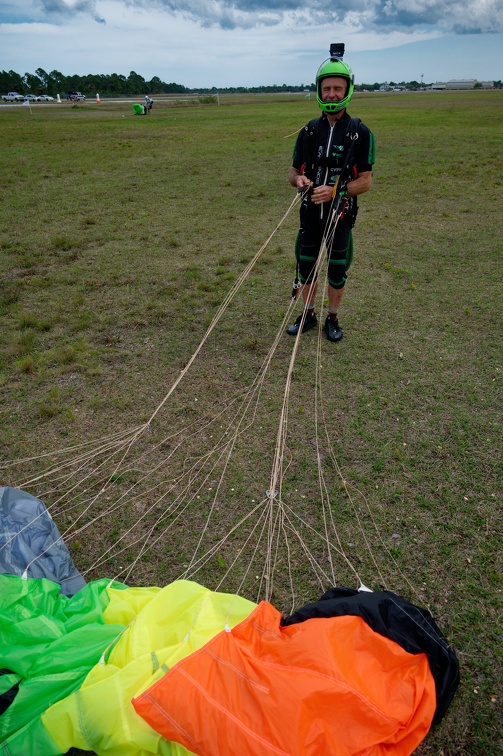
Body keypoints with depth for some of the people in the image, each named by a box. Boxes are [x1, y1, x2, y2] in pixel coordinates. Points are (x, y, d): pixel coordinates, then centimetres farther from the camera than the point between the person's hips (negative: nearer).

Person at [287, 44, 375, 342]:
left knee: (337, 272, 7)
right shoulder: (309, 131, 4)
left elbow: (365, 181, -9)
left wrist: (336, 191, -24)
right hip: (310, 213, 3)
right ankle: (308, 314, 28)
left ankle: (333, 318, 25)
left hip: (340, 214, -3)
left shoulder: (361, 134, -6)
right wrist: (299, 180, -16)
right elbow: (294, 172, 9)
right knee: (306, 267, 10)